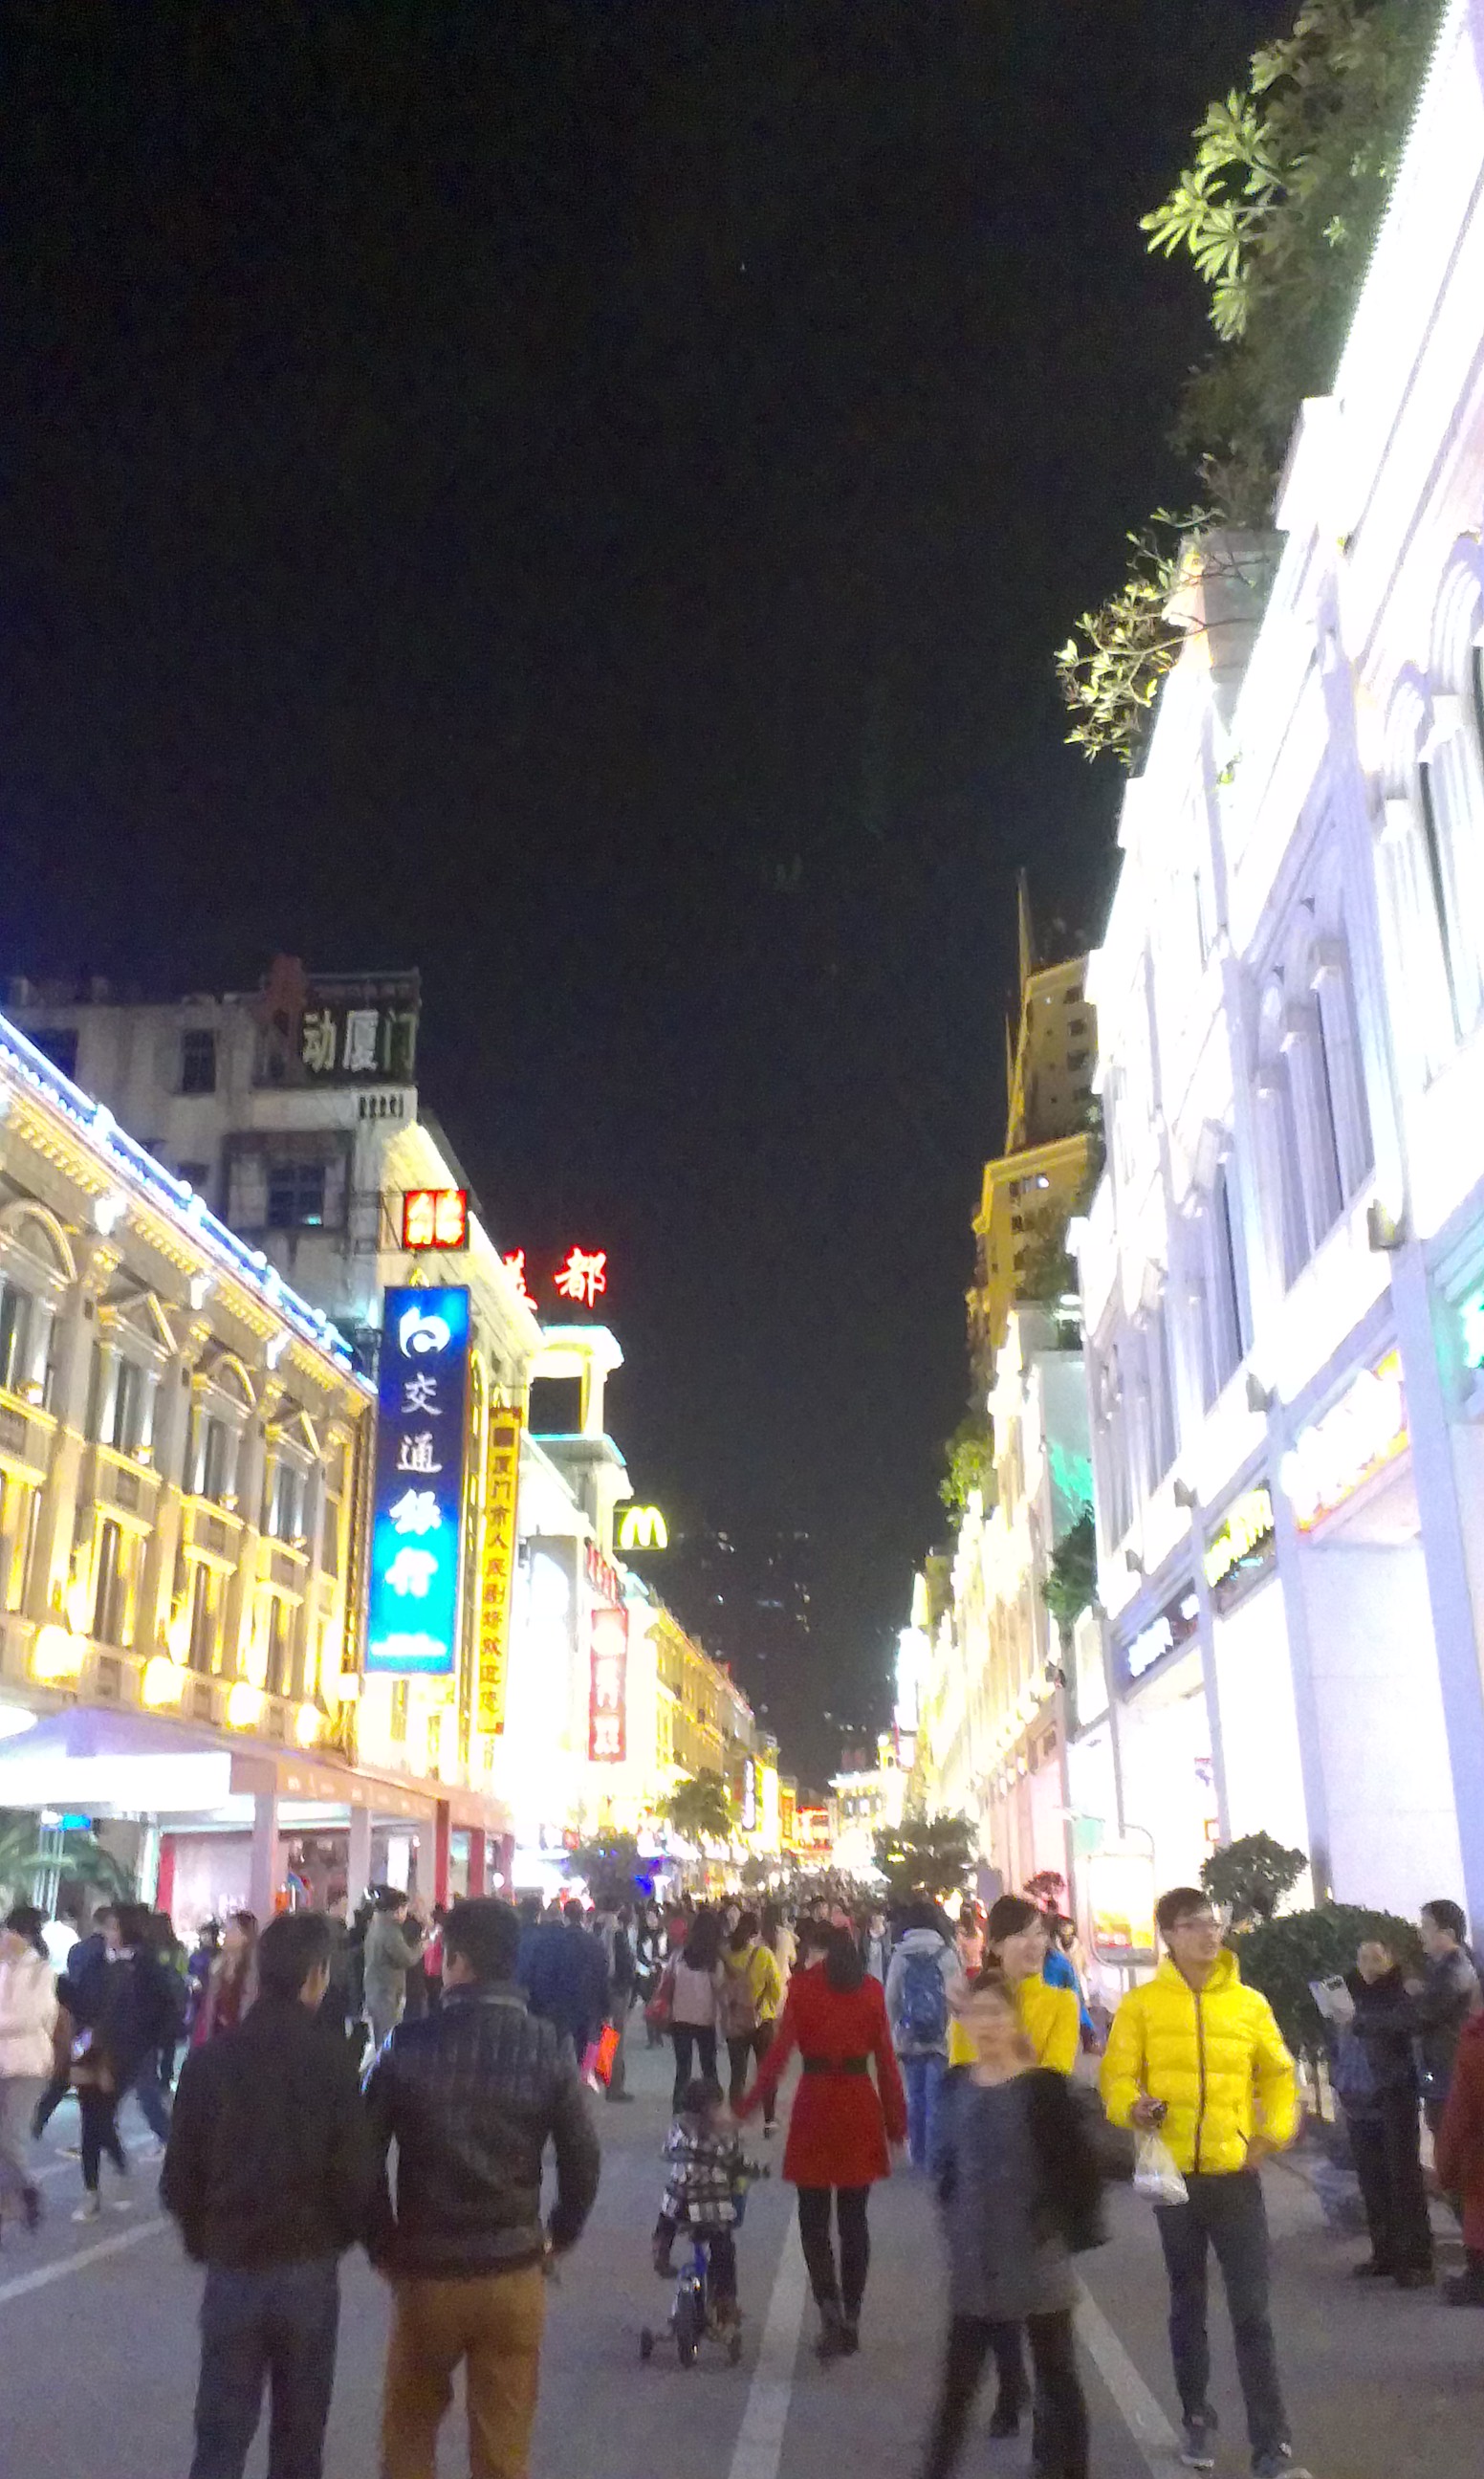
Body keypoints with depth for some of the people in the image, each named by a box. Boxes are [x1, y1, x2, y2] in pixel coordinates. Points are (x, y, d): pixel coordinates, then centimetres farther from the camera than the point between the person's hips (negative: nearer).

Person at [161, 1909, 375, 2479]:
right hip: (309, 2268, -1)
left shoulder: (209, 2057, -5)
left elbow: (179, 2176, -1)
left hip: (230, 2269, 2)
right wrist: (345, 2235, 7)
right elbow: (355, 2171, -14)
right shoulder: (332, 2058, -13)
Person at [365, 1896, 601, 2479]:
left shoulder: (409, 2044, -10)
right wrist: (557, 2237, 13)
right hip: (514, 2273, 1)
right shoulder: (548, 2048, -7)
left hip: (424, 2270, 0)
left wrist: (384, 2246, 6)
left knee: (408, 2429, 22)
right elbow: (582, 2161, -4)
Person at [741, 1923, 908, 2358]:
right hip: (861, 2104, 3)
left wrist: (749, 2105, -6)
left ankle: (829, 2306, -8)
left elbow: (780, 2051, -11)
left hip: (815, 2103, -3)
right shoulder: (872, 1989, 1)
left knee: (814, 2217, 9)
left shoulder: (802, 1986, -6)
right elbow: (886, 2059, 1)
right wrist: (896, 2118, 8)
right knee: (854, 2218, 14)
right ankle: (851, 2319, 17)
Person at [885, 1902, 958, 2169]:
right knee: (935, 2099, 4)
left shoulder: (901, 1955, -2)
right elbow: (958, 1994, -5)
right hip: (940, 2038, -2)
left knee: (915, 2099, 13)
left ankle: (917, 2155, 19)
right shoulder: (946, 1954, -6)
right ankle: (933, 2156, 4)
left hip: (909, 2039, 2)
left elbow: (890, 1998, 0)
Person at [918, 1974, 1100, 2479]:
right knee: (959, 2376, 12)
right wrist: (955, 2220, 5)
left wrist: (1063, 2230, -11)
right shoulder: (957, 2085, 1)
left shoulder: (1043, 2086, -13)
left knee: (1056, 2375, 10)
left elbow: (1077, 2165, -11)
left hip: (1037, 2258, -4)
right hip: (975, 2258, 4)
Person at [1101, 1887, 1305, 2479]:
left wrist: (1273, 2132, -2)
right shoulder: (1142, 2003, -4)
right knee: (1188, 2304, 15)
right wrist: (1133, 2109, -23)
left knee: (1252, 2311, -1)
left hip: (1236, 2173, 0)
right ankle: (1198, 2421, 32)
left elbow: (1278, 2074, 11)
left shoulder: (1249, 2002, 2)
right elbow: (1116, 2076, -3)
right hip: (1174, 2174, 0)